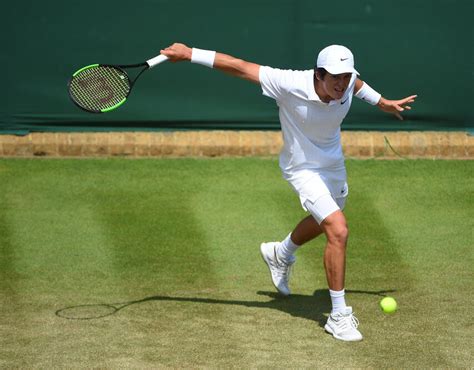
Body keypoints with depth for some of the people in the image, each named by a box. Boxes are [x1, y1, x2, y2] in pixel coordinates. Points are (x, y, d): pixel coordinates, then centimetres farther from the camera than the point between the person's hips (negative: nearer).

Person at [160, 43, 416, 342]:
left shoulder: (349, 81, -19)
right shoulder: (290, 85, -34)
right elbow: (239, 67, -30)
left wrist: (383, 103, 20)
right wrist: (190, 53, -30)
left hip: (334, 164, 7)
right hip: (304, 168, -7)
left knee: (323, 221, 30)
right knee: (339, 231, -23)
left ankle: (280, 254, 62)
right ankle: (339, 315, -10)